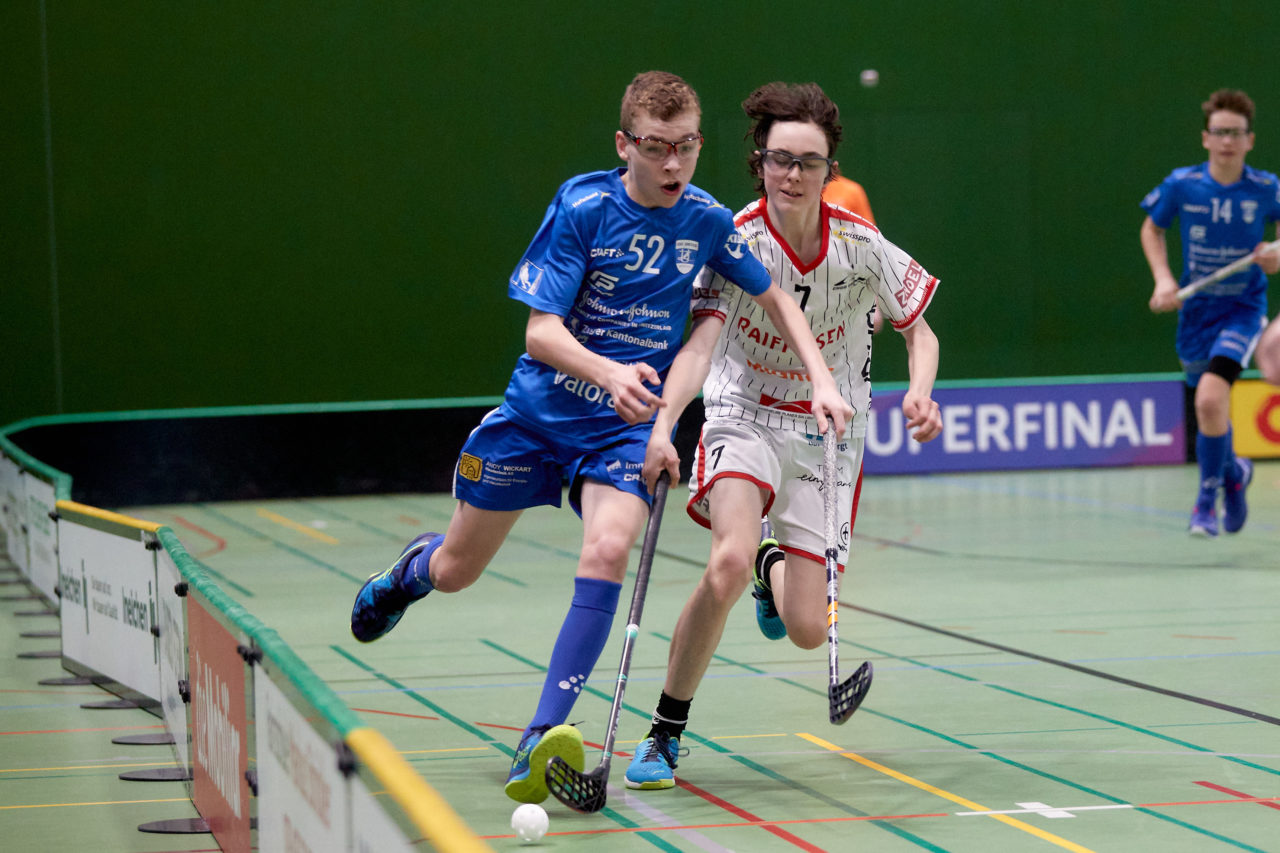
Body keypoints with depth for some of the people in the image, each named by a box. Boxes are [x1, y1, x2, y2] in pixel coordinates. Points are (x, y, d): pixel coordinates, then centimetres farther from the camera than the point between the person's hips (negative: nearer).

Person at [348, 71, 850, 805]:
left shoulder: (706, 221, -6)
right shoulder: (582, 207, -17)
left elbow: (776, 298, 10)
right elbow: (541, 330, -21)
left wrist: (822, 379, -5)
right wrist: (611, 373, -40)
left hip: (627, 425, 1)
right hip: (539, 409, -1)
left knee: (608, 551, -28)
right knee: (455, 573, 13)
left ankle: (542, 740, -29)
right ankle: (412, 568, 53)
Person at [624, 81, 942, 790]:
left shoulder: (859, 245, -10)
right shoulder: (734, 242, -15)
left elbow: (919, 331, 4)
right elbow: (700, 342, -26)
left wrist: (920, 393, -17)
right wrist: (663, 425, -42)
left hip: (827, 438, 2)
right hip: (744, 421, -2)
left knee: (807, 632, -5)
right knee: (728, 565, -32)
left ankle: (777, 566, 35)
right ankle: (664, 732, -14)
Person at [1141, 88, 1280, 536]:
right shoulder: (1181, 185, -9)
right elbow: (1151, 229, 8)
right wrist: (1163, 279, -5)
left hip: (1243, 309, -3)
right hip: (1196, 309, 3)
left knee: (1210, 398, -23)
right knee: (1208, 406, 14)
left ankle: (1208, 499, -4)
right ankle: (1233, 471, 47)